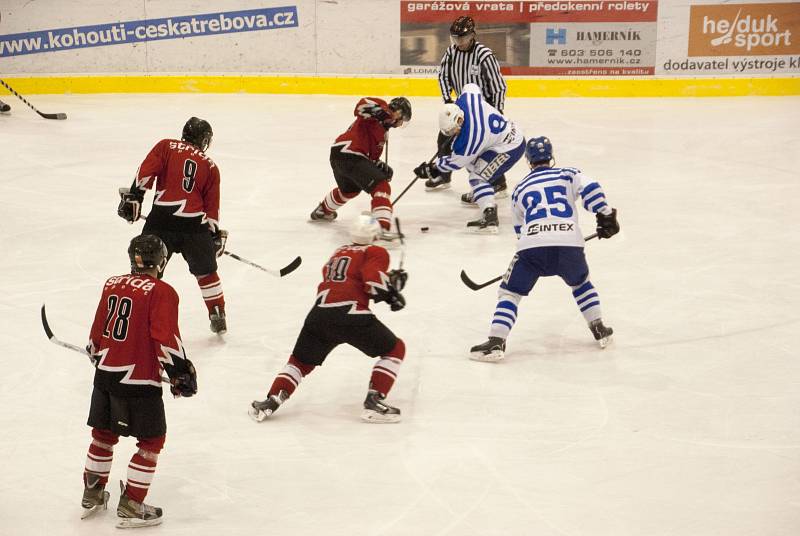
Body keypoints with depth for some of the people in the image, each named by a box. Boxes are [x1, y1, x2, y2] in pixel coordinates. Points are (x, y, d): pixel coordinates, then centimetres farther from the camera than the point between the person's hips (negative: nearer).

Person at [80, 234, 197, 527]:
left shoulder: (112, 285, 6)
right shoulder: (161, 292, -13)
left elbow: (97, 331, 14)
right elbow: (165, 338, -20)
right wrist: (182, 372, -10)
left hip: (105, 374, 7)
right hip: (139, 380, -7)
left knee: (104, 434, 22)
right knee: (151, 441, 6)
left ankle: (92, 495, 33)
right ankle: (130, 507, 5)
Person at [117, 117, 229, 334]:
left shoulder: (166, 146, 12)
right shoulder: (210, 167, 16)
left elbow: (146, 171, -3)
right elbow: (212, 205, 15)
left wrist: (134, 196, -3)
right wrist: (216, 234, 22)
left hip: (161, 218, -1)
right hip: (195, 224, 1)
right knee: (206, 271, 20)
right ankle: (218, 316, 26)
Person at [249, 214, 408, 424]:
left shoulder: (339, 252, 29)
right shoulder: (376, 252, 9)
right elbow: (373, 281, -9)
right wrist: (392, 294, 5)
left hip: (319, 314, 6)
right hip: (351, 314, -5)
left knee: (301, 361, 23)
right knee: (395, 349, 11)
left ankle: (271, 401, 6)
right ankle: (374, 402, -1)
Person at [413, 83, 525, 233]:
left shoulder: (467, 140, -30)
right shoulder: (467, 98, -15)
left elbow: (455, 163, -13)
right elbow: (471, 87, 9)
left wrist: (432, 169, 0)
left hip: (510, 149, -10)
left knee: (478, 177, -19)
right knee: (471, 160, 25)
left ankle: (490, 216, -33)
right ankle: (479, 194, 48)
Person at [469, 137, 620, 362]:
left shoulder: (519, 189, 26)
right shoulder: (569, 175, 20)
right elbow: (590, 189, -1)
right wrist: (606, 216, 2)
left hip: (532, 245, -1)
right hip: (570, 244, 1)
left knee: (509, 292, 10)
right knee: (581, 282, 31)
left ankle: (496, 342, -8)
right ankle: (600, 330, 28)